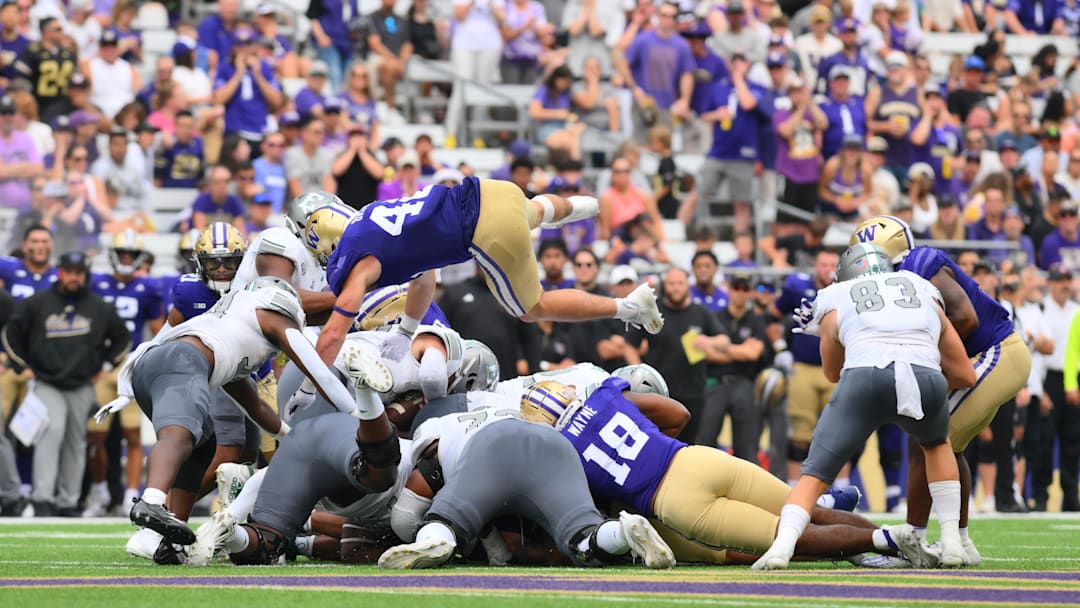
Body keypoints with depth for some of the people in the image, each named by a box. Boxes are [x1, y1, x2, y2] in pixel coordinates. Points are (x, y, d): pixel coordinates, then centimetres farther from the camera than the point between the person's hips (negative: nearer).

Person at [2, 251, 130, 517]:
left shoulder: (100, 308, 5)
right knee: (52, 430, -22)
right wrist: (22, 366, 7)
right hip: (47, 383, -3)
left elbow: (122, 338, 17)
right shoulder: (37, 303, 0)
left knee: (76, 444, 6)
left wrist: (103, 367, 11)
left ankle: (68, 502, 15)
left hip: (82, 388, 3)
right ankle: (42, 497, -26)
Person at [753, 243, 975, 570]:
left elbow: (833, 373, 46)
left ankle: (783, 545, -19)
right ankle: (951, 541, 22)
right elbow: (965, 375, 37)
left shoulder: (835, 301, 30)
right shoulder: (925, 293, 35)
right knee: (937, 443, 34)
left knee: (815, 475, 7)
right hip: (925, 377, 2)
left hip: (864, 376, -2)